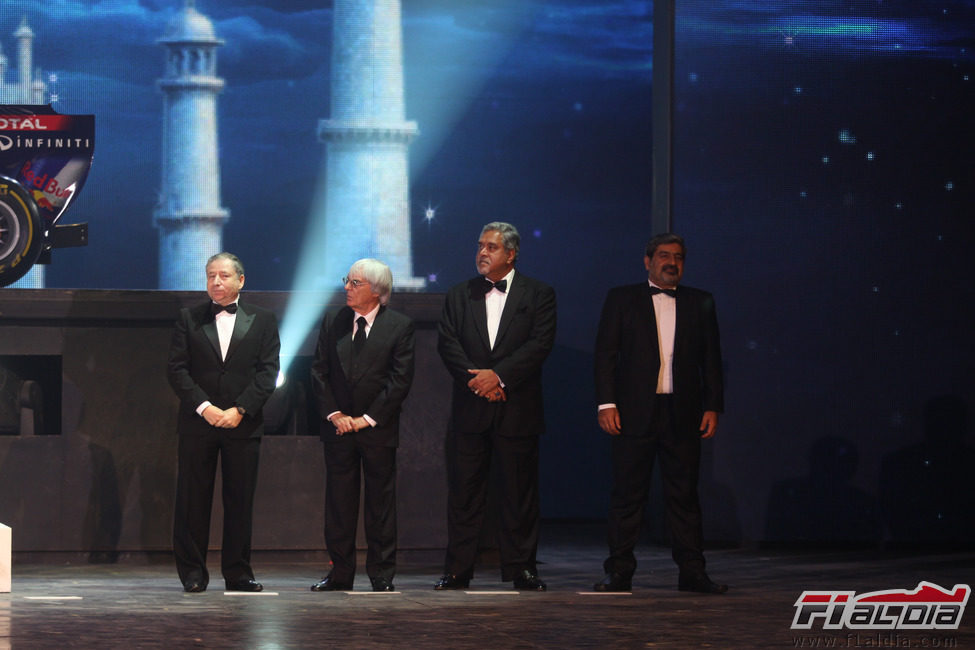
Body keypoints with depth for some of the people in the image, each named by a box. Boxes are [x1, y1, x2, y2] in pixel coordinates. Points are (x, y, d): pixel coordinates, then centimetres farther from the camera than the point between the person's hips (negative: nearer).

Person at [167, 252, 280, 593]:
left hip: (243, 423, 0)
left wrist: (240, 410, -10)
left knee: (241, 500, 1)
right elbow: (177, 369, 1)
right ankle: (193, 573, 6)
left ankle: (238, 572, 8)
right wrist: (204, 407, -11)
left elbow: (267, 372, 1)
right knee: (192, 499, 0)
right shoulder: (188, 318, 8)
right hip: (197, 423, 0)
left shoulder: (262, 320, 8)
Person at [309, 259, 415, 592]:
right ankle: (341, 573, 9)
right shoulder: (333, 323, 7)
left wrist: (367, 419, -11)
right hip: (338, 426, 3)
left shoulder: (399, 326, -3)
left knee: (381, 501, 2)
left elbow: (401, 379, -7)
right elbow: (319, 371, 6)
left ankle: (382, 574, 8)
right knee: (338, 501, 4)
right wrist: (334, 414, -6)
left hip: (378, 427, -3)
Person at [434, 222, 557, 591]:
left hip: (517, 409, -2)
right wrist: (476, 379, -13)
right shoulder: (459, 296, 12)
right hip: (469, 409, 2)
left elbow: (540, 343, -6)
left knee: (520, 491, 1)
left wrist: (499, 375, -15)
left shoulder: (538, 295, 5)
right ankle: (458, 570, 5)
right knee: (463, 491, 1)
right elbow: (447, 343, 2)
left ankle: (521, 568, 8)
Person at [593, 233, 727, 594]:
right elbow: (606, 354, 3)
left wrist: (713, 406, 4)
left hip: (682, 414, 2)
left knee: (685, 495, 3)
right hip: (634, 412, -2)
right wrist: (606, 404, -6)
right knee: (627, 494, 0)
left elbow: (711, 359, 12)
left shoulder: (700, 303, 13)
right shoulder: (621, 299, 7)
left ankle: (692, 572, 6)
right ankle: (619, 571, 4)